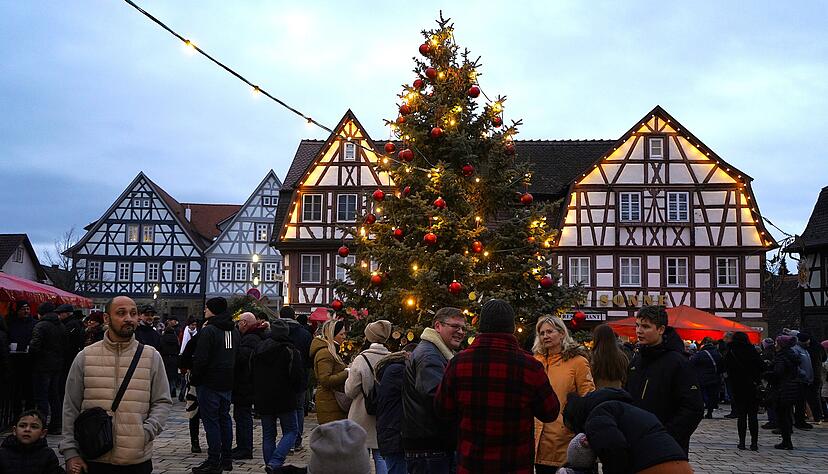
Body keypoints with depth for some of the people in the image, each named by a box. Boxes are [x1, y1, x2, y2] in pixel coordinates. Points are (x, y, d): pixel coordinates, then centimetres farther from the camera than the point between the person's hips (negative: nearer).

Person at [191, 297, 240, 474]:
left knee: (211, 421, -3)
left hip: (209, 383, -8)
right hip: (228, 384, 8)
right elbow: (237, 356, 17)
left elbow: (201, 359, -18)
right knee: (224, 419, 14)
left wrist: (194, 378, -6)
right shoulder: (234, 331, 11)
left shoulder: (209, 330, -15)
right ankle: (226, 459, 19)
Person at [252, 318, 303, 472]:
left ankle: (269, 463, 12)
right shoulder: (291, 351, -10)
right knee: (291, 431, 5)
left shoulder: (258, 349, 5)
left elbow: (252, 374, 11)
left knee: (268, 435, 13)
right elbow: (297, 378, -13)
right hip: (285, 399, -4)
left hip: (263, 400, 4)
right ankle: (275, 462, -12)